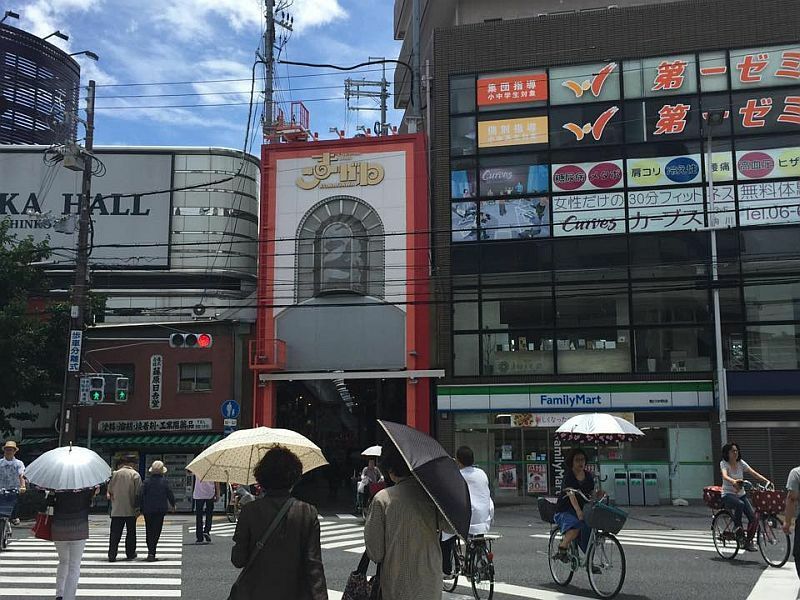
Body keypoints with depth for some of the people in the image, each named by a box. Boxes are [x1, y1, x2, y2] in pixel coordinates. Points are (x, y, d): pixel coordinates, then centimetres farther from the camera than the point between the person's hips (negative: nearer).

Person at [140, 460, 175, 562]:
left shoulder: (146, 482, -2)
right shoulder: (164, 482, -4)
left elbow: (141, 495, -3)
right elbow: (170, 495, 1)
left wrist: (140, 508, 5)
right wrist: (173, 505, 17)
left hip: (147, 510, 2)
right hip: (160, 510, -2)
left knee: (149, 531, 14)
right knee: (156, 531, 0)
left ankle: (150, 551, 20)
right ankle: (151, 553, -10)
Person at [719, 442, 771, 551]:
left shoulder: (741, 463, 4)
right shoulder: (723, 463, -10)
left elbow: (754, 473, -6)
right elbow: (725, 476, -30)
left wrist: (767, 481, -20)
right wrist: (733, 481, -51)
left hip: (741, 494, 5)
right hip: (728, 494, -5)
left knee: (753, 517, -11)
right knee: (740, 504, -38)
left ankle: (748, 542, 6)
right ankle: (738, 528, -19)